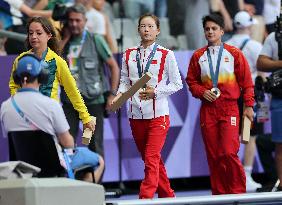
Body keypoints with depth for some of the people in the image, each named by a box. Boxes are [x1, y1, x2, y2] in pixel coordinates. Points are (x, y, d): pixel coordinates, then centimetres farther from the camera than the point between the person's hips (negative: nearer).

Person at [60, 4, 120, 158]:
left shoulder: (95, 40, -1)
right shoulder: (64, 41, 9)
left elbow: (114, 66, 0)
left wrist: (112, 94, -7)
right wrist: (65, 38, -5)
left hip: (93, 100, -3)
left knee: (95, 145, 4)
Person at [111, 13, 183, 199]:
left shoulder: (166, 55, -1)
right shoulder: (129, 55, 9)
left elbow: (177, 84, 1)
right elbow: (125, 81, 12)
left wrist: (156, 92, -12)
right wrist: (120, 95, -8)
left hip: (158, 114, -4)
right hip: (136, 114, 4)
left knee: (152, 159, -14)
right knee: (152, 160, 13)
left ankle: (145, 198, -20)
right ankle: (167, 195, 26)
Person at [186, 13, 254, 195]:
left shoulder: (234, 54, 3)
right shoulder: (198, 56, 9)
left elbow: (247, 81, 5)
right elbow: (191, 81, 15)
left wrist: (249, 105, 1)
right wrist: (202, 92, -4)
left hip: (229, 109, -3)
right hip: (208, 110, 3)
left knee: (229, 153, -14)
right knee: (213, 155, 1)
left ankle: (238, 191, 0)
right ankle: (219, 194, 7)